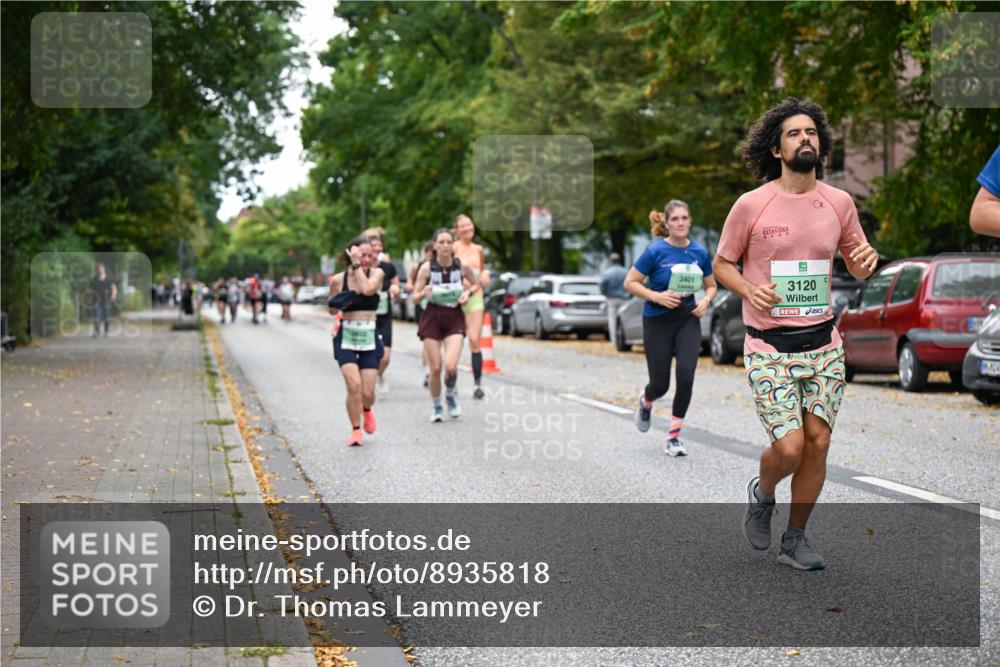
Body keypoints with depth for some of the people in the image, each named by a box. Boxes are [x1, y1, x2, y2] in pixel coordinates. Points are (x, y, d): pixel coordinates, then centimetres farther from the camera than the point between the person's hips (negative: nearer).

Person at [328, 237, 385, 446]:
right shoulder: (338, 279, 1)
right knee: (353, 385, -17)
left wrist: (357, 265, -16)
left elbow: (367, 289, -23)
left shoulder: (376, 273, -1)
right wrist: (336, 303, -9)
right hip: (346, 337, 0)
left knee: (367, 392, -3)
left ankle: (367, 410, 35)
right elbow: (333, 311, 13)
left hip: (369, 337, 0)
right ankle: (356, 430, 2)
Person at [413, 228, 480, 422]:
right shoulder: (427, 268, -8)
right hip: (432, 318, 0)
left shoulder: (462, 266, -4)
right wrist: (424, 293, -23)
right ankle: (436, 407, 22)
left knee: (451, 366, -17)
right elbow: (415, 298, -2)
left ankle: (450, 395, 15)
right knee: (435, 368, -1)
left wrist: (468, 292, -7)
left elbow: (476, 284, 14)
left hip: (455, 318, 0)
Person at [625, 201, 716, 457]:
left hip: (688, 320, 3)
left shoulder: (700, 252, 0)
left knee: (686, 376, -14)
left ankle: (674, 437, 1)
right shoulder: (656, 251, -11)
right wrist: (657, 296, -21)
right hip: (657, 321, -2)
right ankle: (645, 401, 41)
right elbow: (630, 282, -8)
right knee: (660, 384, 2)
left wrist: (706, 300, -7)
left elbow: (711, 285, 13)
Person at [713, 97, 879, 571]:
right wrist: (749, 289, -16)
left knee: (817, 442, 2)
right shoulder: (752, 205, -6)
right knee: (789, 447, -11)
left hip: (823, 342, 4)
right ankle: (762, 493, 24)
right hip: (769, 347, -4)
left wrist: (867, 260, -8)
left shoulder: (839, 203, 4)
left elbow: (856, 267, 16)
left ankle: (795, 540, 19)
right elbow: (722, 264, 4)